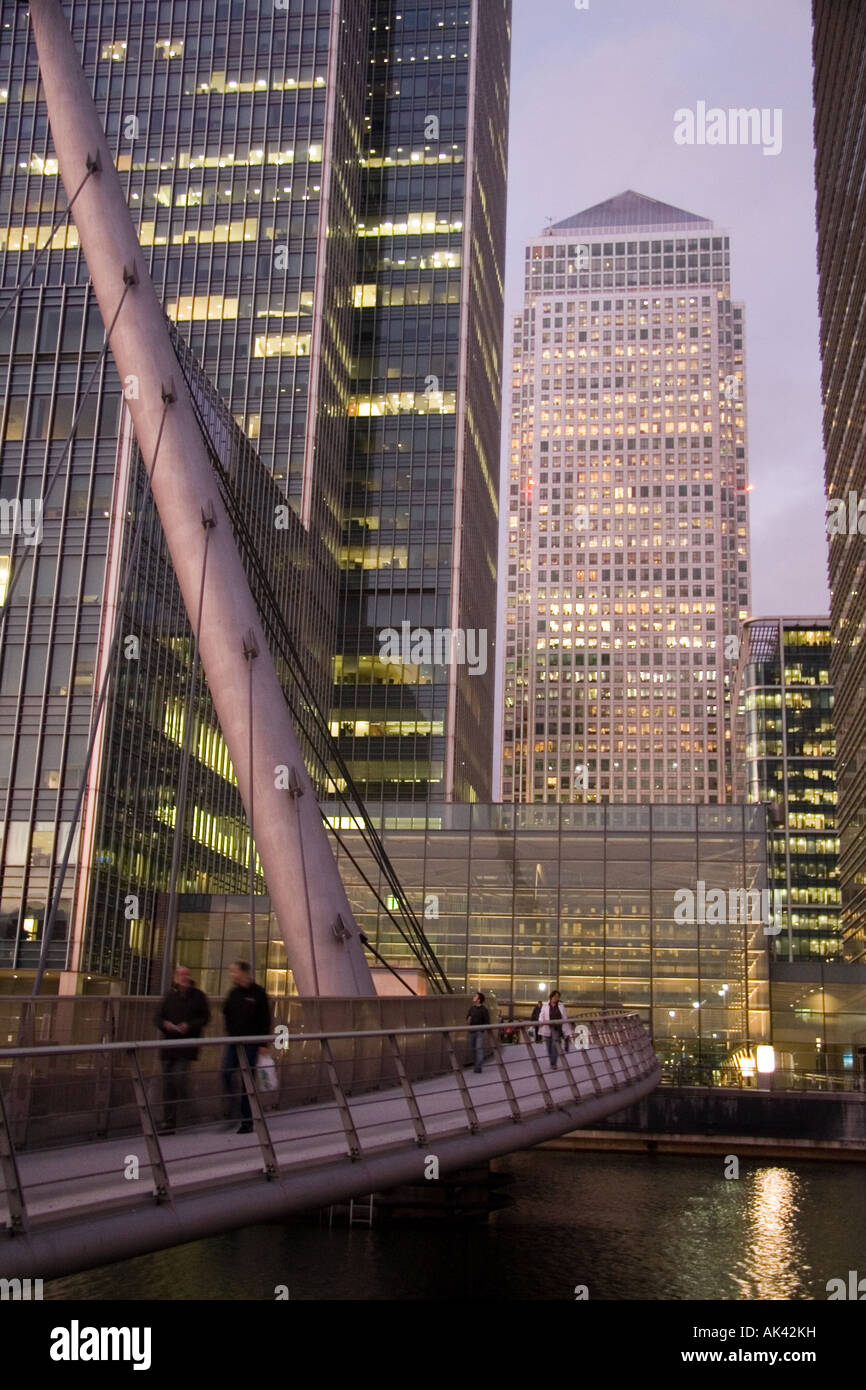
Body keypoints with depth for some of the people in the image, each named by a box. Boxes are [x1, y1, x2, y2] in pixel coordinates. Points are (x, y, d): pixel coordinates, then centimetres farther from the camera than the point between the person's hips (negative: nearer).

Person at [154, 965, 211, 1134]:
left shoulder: (198, 996, 3)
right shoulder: (170, 996, 10)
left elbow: (205, 1018, 1)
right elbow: (159, 1017, 11)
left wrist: (189, 1026, -14)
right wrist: (166, 1024, -11)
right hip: (169, 1043, 4)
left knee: (179, 1077, -18)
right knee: (168, 1084, 4)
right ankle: (169, 1123, 10)